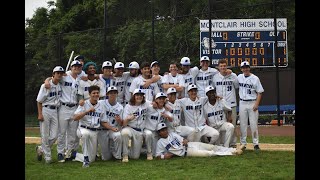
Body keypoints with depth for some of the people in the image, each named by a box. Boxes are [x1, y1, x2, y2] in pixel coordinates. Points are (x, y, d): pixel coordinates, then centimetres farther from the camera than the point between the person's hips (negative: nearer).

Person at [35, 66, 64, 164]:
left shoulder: (60, 86, 8)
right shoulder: (46, 86, -7)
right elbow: (39, 101, -6)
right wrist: (40, 114, -13)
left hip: (55, 111, 5)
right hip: (45, 110, -5)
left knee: (54, 136, 0)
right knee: (45, 136, -1)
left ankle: (40, 149, 23)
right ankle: (47, 156, 10)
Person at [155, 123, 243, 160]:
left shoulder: (172, 134, 12)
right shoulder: (160, 142, -3)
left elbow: (183, 140, 15)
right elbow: (158, 156, -4)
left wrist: (185, 141, -8)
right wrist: (164, 156, -22)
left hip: (190, 144, 6)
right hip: (186, 152, -6)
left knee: (212, 147, -5)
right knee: (207, 153, -21)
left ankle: (233, 150, -4)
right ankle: (231, 153, -23)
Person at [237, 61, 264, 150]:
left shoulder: (255, 78, -3)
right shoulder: (239, 77, 7)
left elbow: (260, 92, -3)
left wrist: (256, 104, -12)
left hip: (252, 103, -3)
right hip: (242, 103, 3)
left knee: (254, 124, -3)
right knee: (242, 124, 5)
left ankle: (256, 143, 4)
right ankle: (243, 143, 13)